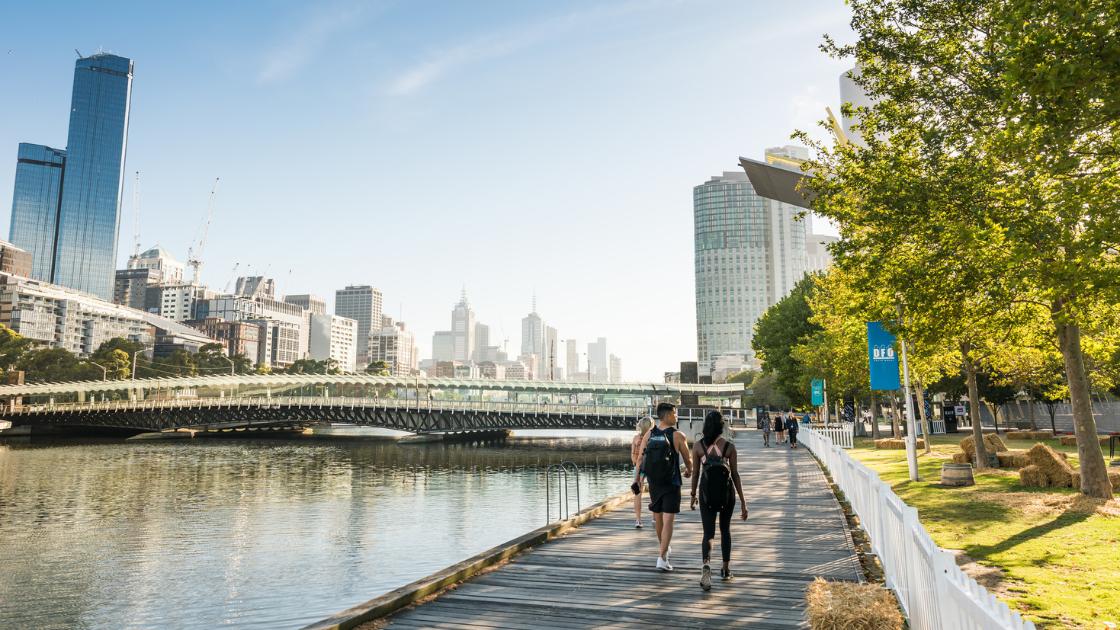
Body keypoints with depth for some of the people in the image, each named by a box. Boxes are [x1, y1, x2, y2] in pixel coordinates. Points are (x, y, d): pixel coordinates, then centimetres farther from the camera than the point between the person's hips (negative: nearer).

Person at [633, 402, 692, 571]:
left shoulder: (649, 434, 0)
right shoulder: (678, 436, -11)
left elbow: (640, 458, 0)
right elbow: (688, 460, -1)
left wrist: (637, 479, 7)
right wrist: (689, 472, 20)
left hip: (653, 483, 5)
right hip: (671, 484, -5)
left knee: (657, 517, 19)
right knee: (668, 520, -4)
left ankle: (664, 548, 39)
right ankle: (662, 557, -11)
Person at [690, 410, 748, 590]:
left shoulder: (698, 446, -4)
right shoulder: (729, 446, -6)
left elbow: (695, 473, 0)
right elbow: (735, 474, -5)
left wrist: (693, 495, 14)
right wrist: (743, 501, 0)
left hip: (707, 493, 0)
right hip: (727, 493, 1)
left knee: (708, 533, 2)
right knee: (725, 530, 21)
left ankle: (706, 564, -25)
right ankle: (726, 569, 29)